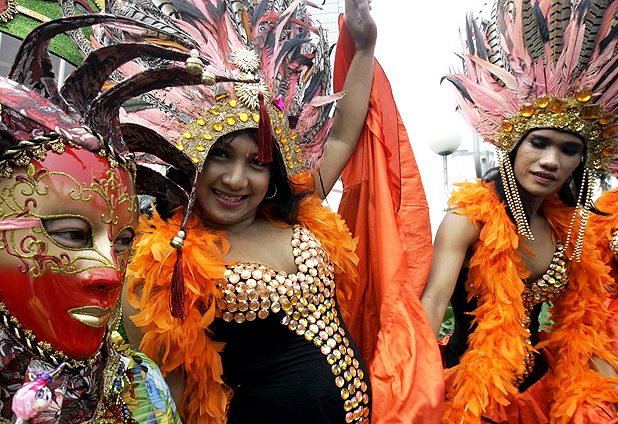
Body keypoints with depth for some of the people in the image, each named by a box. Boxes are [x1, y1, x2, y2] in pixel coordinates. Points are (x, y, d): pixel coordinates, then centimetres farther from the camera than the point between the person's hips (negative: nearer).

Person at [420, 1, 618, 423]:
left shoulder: (569, 224, 2)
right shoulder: (470, 217, -18)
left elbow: (579, 318, 9)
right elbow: (433, 302, -28)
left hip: (542, 380, 5)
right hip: (474, 387, -5)